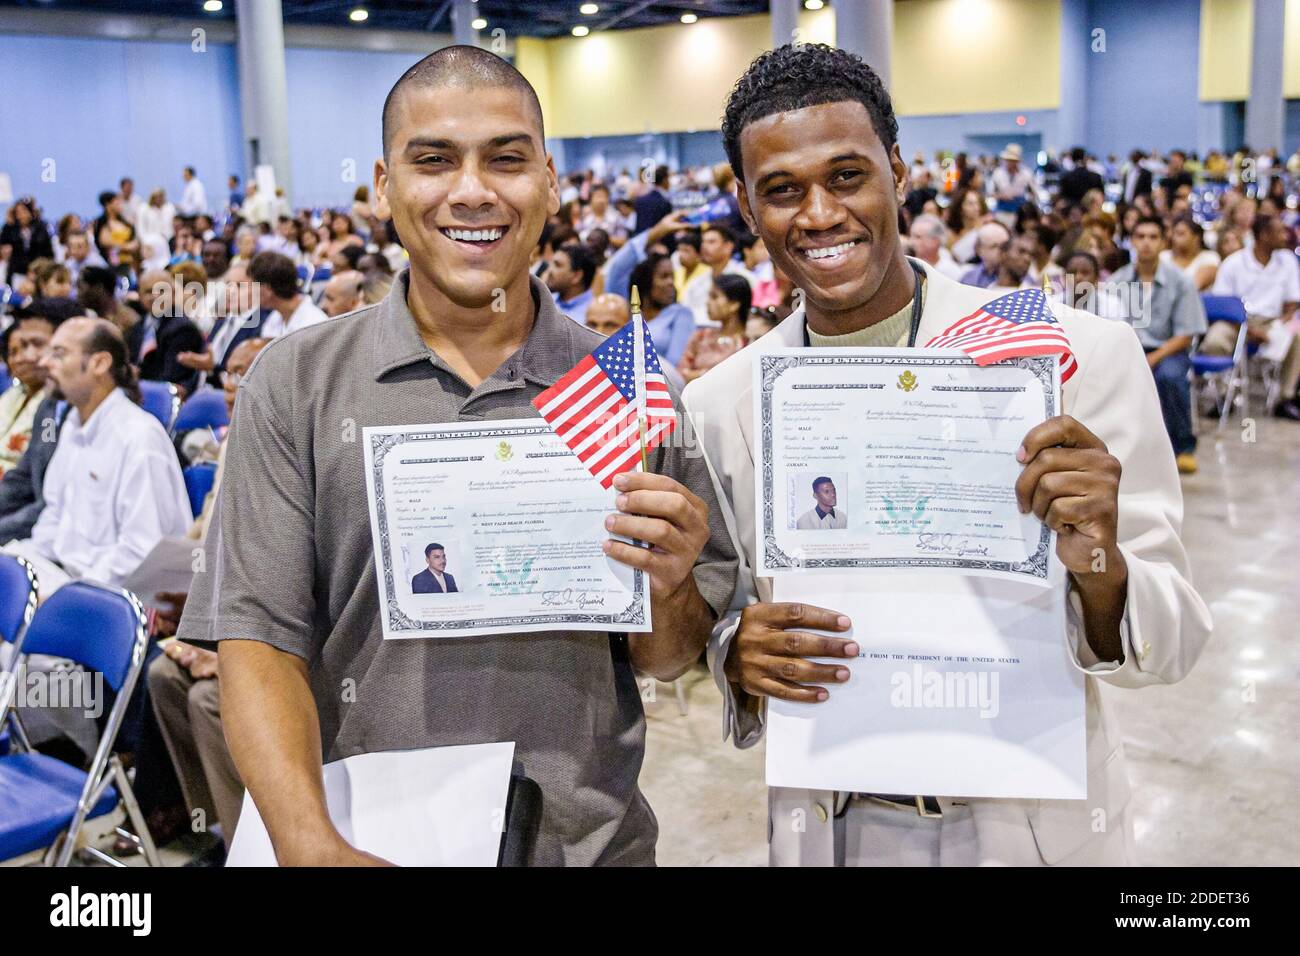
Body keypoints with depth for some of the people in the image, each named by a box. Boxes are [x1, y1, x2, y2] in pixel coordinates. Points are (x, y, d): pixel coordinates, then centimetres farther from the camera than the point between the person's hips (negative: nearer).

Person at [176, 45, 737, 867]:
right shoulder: (294, 386, -5)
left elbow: (669, 661, 2)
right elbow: (259, 637, -9)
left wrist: (669, 590, -19)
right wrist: (313, 844, -22)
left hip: (592, 840, 1)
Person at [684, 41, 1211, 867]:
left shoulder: (1083, 356, -15)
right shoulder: (719, 405, -7)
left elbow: (1168, 645, -10)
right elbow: (720, 626, 3)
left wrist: (1100, 572, -31)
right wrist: (739, 654, -18)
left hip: (1039, 825, -1)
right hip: (831, 828, 2)